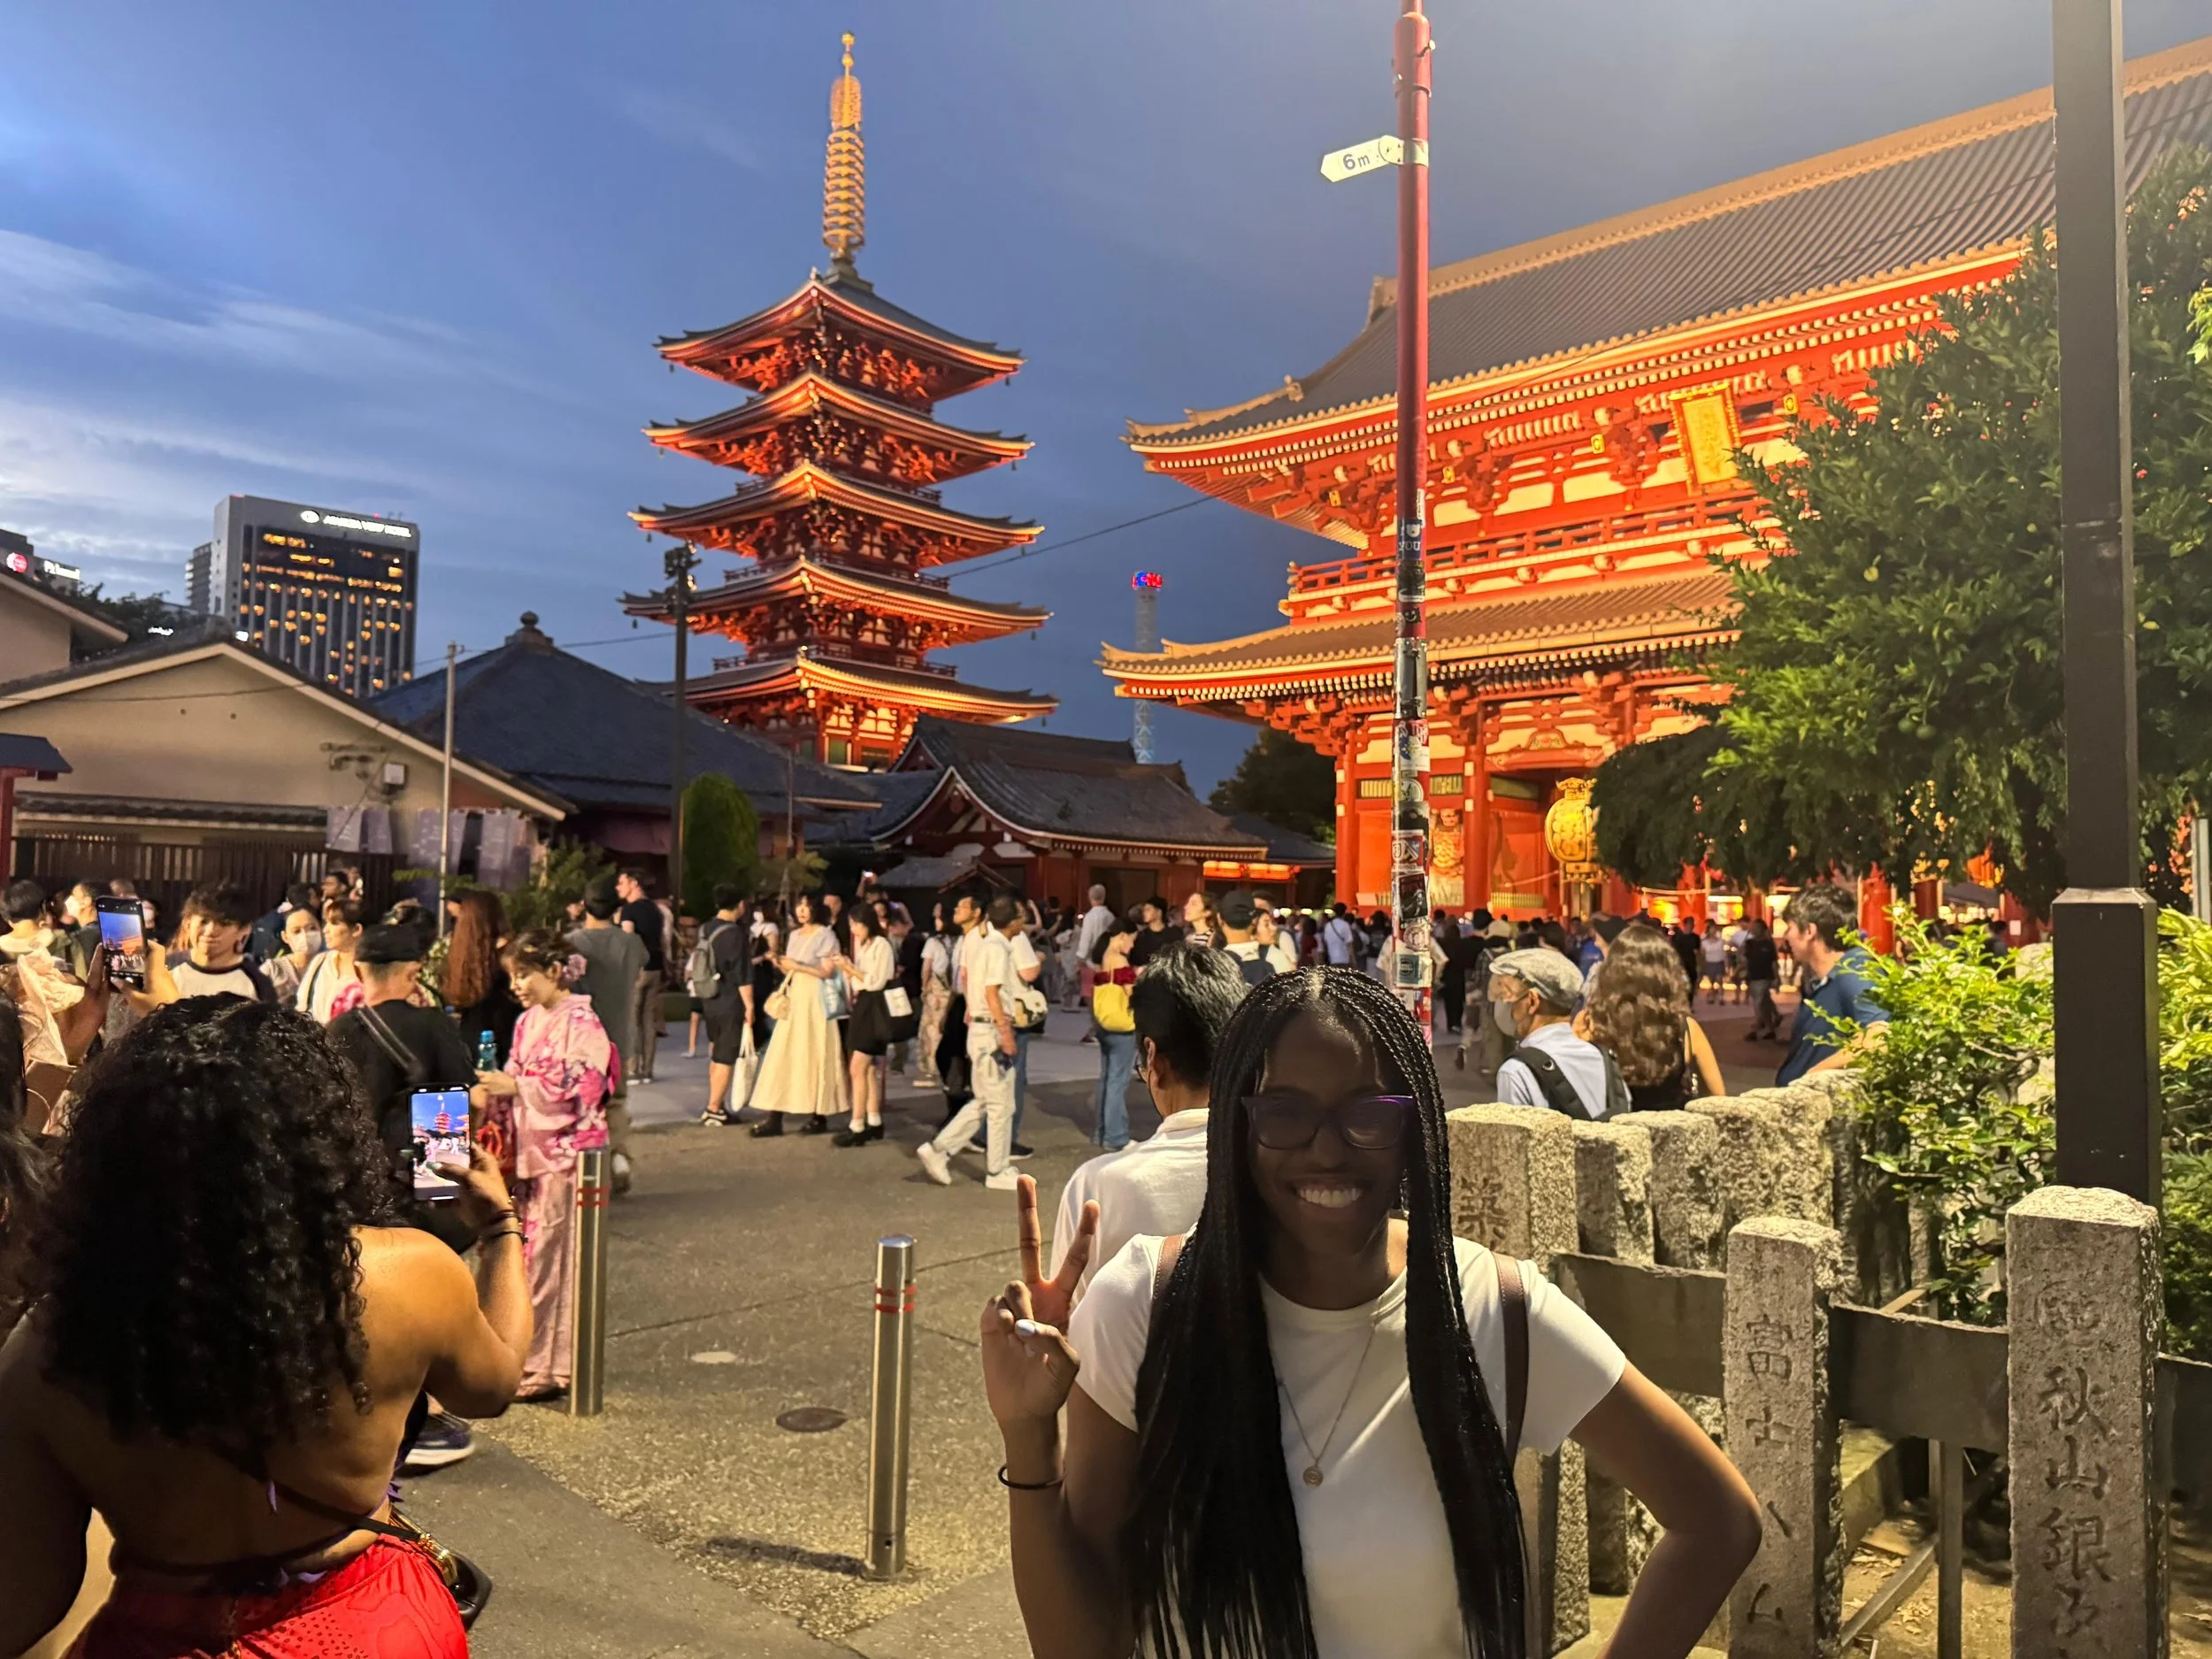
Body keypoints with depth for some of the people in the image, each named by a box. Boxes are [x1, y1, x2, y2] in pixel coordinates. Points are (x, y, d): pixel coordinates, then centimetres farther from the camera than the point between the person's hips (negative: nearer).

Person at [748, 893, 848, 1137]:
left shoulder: (825, 935, -4)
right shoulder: (795, 935, 16)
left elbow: (828, 972, -11)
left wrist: (798, 966, -15)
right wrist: (781, 964, -1)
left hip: (815, 1000, -6)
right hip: (793, 998, 6)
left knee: (813, 1056, -4)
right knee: (783, 1055, -1)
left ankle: (819, 1117, 4)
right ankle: (774, 1118, -2)